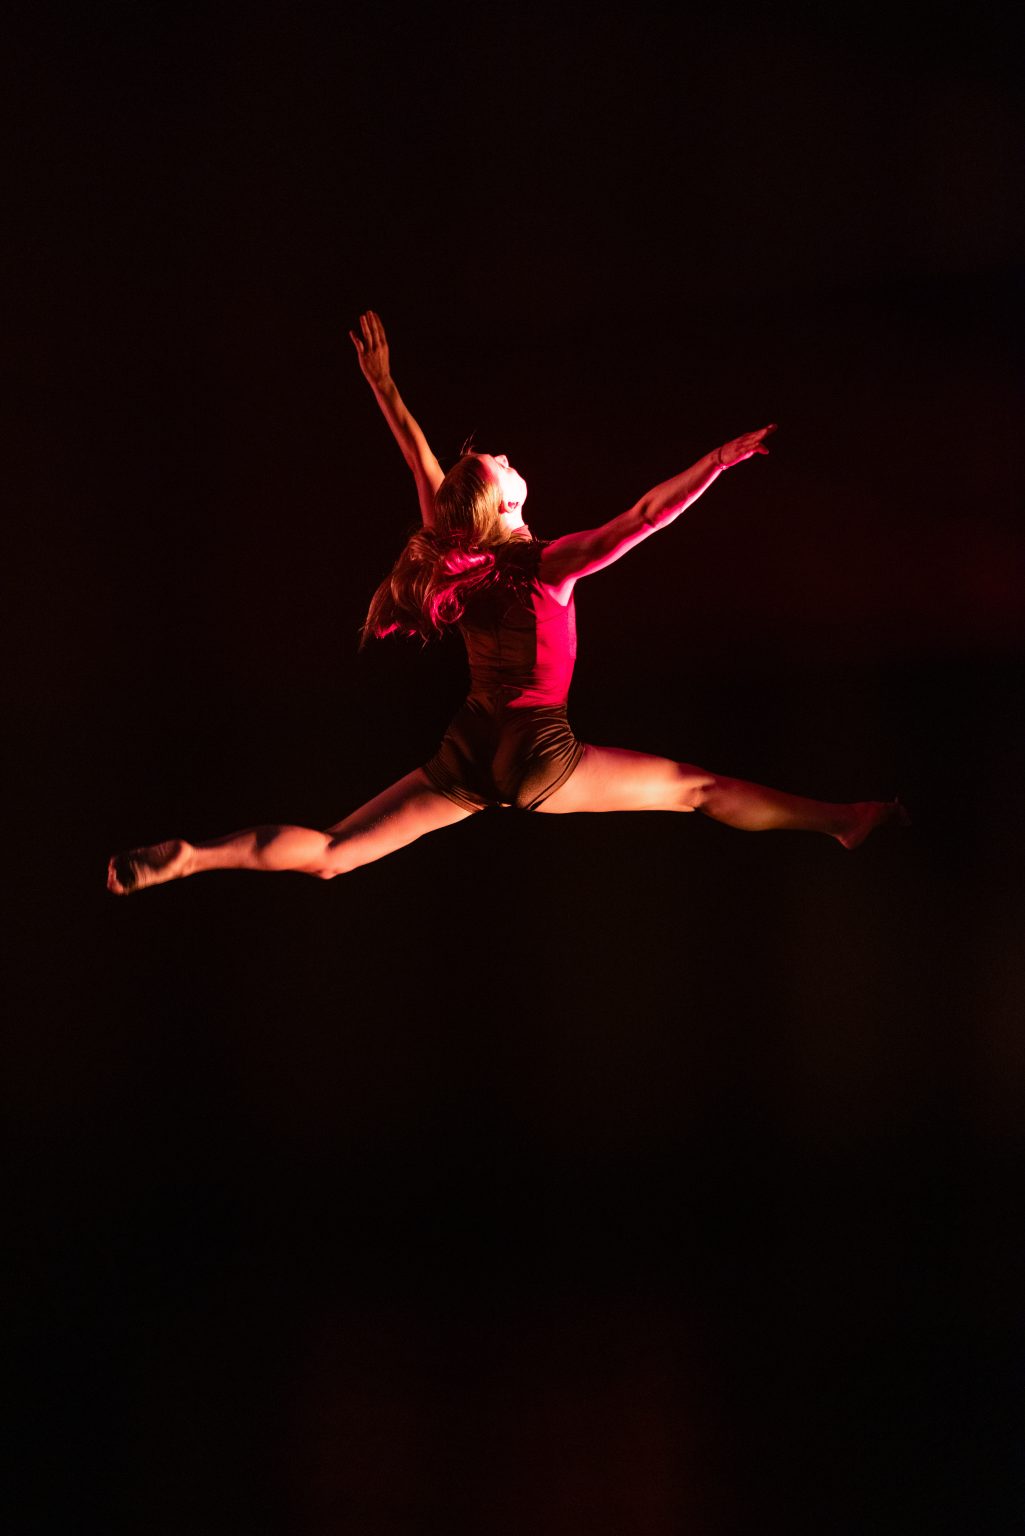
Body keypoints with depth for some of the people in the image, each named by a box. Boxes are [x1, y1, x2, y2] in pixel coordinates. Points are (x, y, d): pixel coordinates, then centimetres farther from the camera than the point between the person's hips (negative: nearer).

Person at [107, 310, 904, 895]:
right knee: (696, 787, 1)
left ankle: (185, 858, -8)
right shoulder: (547, 566, -16)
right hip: (536, 756, -5)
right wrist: (720, 460, -20)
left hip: (467, 755, 5)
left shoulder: (455, 555, 0)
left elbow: (421, 461, 10)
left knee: (331, 852, 4)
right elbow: (645, 517, -22)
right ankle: (840, 820, 1)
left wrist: (383, 385, 19)